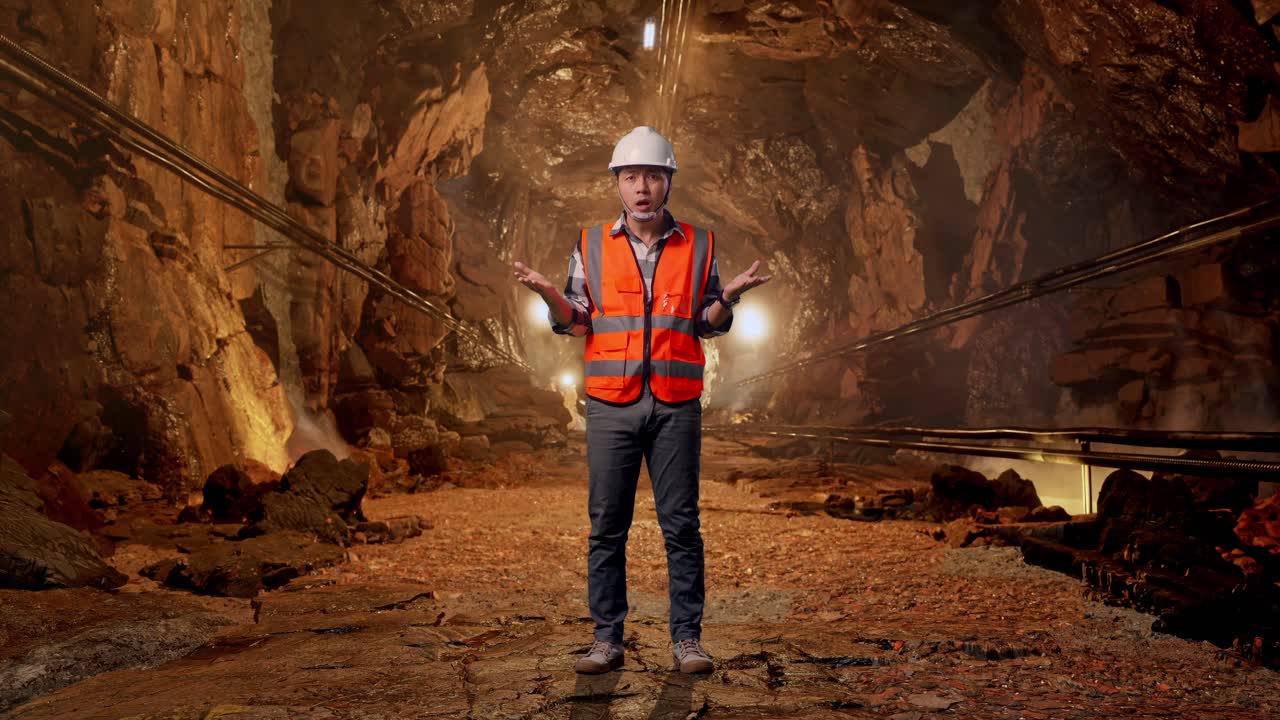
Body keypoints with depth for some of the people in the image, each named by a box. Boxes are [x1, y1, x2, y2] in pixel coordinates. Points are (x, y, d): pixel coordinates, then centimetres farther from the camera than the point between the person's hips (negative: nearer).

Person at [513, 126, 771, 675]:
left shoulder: (698, 246, 8)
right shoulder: (592, 246, 8)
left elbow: (708, 326, 9)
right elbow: (577, 323, 8)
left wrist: (728, 296, -10)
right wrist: (548, 294, -11)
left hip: (677, 406, 0)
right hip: (612, 405, 0)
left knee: (681, 524, 2)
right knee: (607, 526, 3)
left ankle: (686, 638, 11)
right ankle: (607, 639, 12)